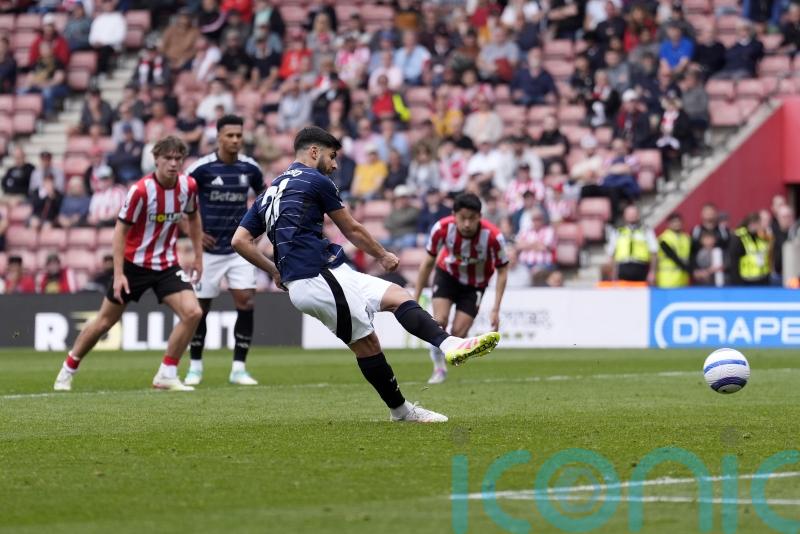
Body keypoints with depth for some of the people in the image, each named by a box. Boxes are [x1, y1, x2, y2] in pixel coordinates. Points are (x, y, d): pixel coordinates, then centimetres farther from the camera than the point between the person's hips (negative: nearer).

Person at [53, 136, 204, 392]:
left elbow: (193, 217, 14)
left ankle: (166, 375, -4)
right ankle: (67, 371, 25)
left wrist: (198, 256, 12)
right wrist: (118, 274, -20)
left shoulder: (188, 186, -7)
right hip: (134, 263, -4)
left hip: (167, 265, 4)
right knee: (105, 321, 6)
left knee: (192, 313, -16)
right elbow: (120, 230, -15)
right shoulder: (140, 190, -21)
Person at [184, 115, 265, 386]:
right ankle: (195, 366, 19)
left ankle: (238, 368, -1)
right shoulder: (202, 168, -11)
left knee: (246, 302, -8)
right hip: (210, 249, -2)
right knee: (201, 307, 3)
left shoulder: (250, 168, 0)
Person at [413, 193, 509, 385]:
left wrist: (495, 309, -20)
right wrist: (415, 299, -8)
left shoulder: (493, 237, -33)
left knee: (458, 334, -9)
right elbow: (428, 263, -11)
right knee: (440, 320, -20)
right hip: (447, 274, 1)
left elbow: (502, 271, -16)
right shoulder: (442, 228, -28)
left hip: (475, 284, -1)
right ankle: (439, 368, 3)